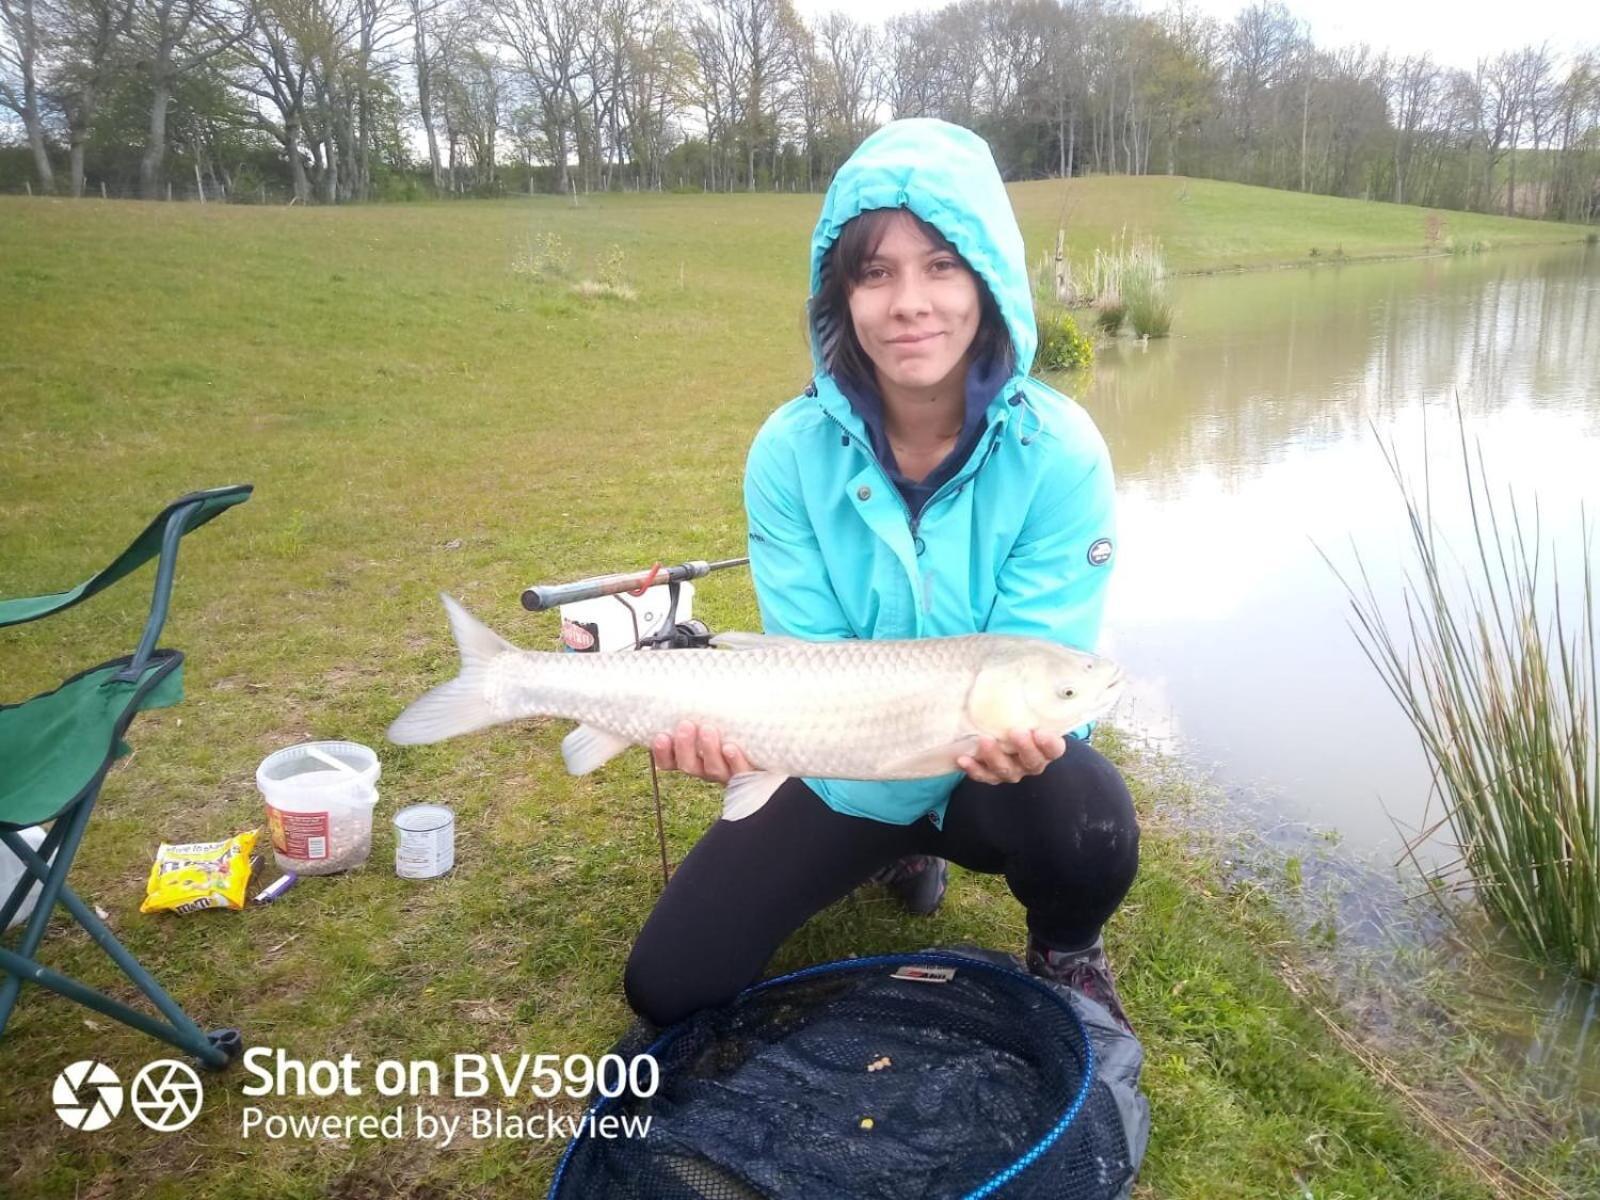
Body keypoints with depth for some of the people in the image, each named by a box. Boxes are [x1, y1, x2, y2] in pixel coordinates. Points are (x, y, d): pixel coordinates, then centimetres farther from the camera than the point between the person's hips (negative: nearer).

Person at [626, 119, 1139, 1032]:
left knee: (1089, 833, -37)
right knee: (670, 989, -2)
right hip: (847, 771, 3)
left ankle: (1068, 956, 4)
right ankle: (897, 851, 24)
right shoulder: (791, 452, -16)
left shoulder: (1059, 453, -21)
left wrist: (1023, 729, -44)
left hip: (998, 766, -2)